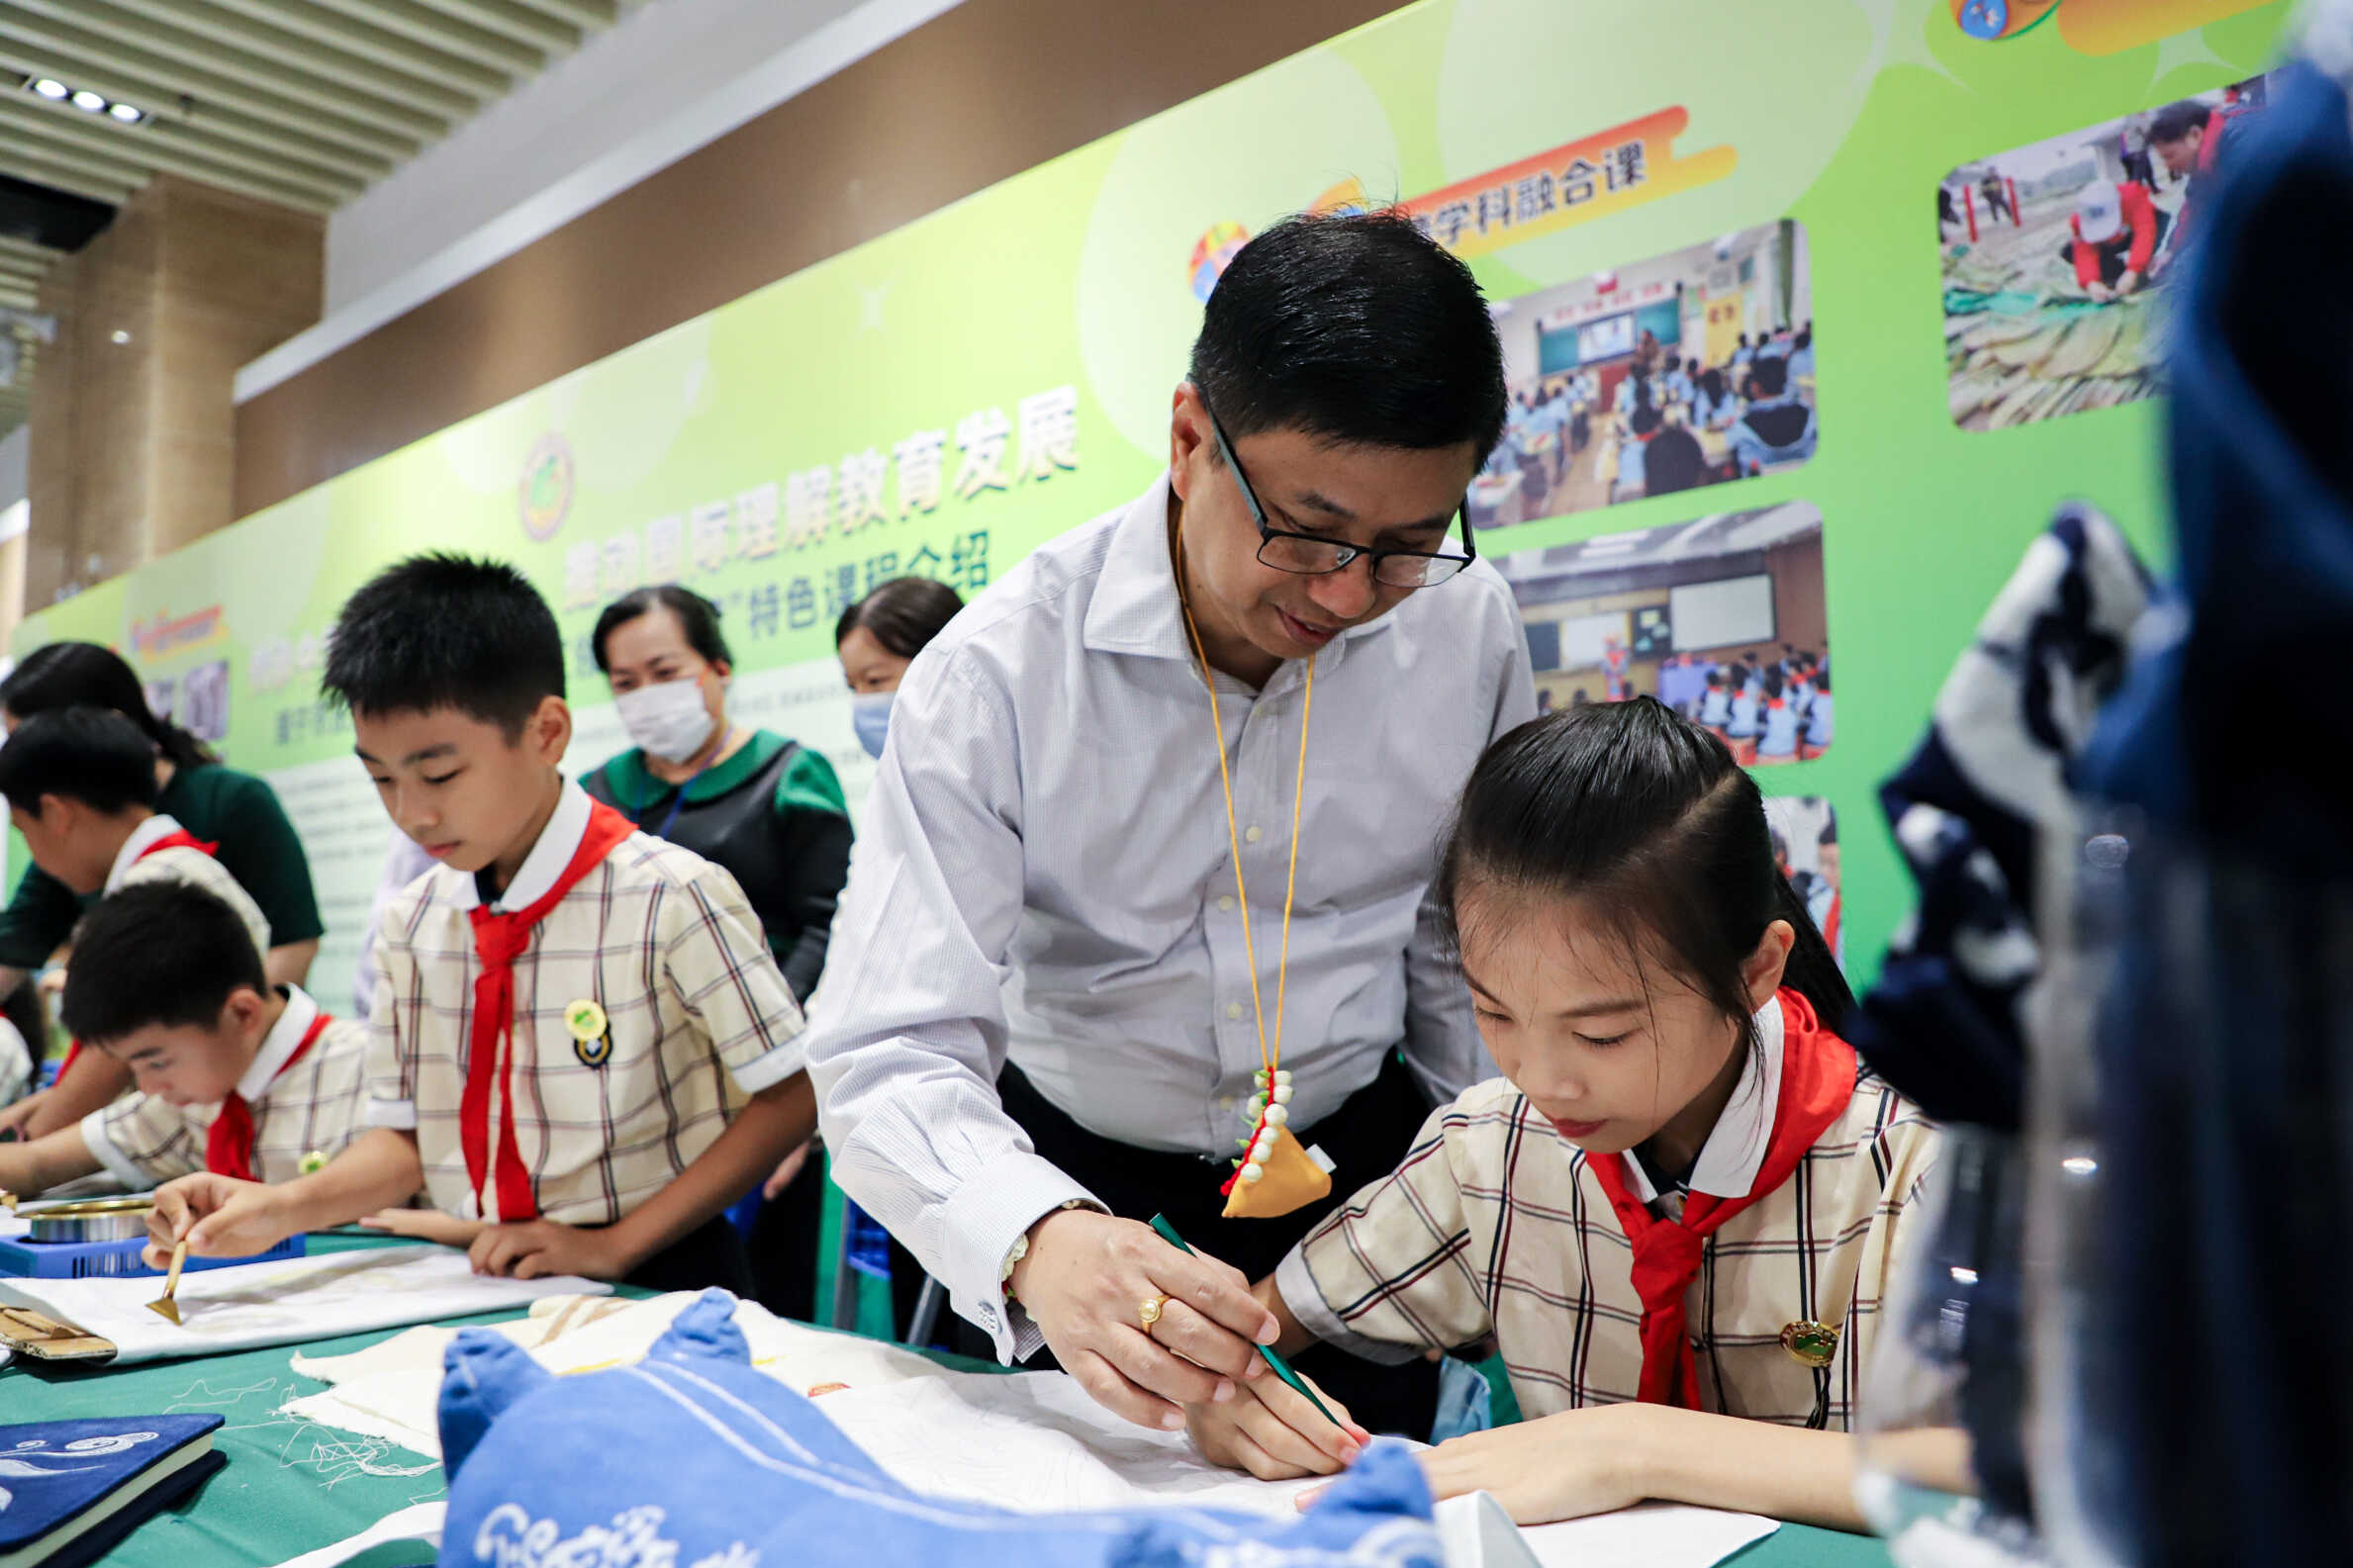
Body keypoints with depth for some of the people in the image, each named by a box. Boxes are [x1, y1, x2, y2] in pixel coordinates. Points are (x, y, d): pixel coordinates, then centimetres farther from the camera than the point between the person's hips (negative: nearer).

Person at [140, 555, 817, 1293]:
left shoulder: (669, 899, -12)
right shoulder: (411, 922, 6)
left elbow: (793, 1097, -10)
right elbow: (406, 1131, 13)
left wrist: (614, 1244, -12)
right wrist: (284, 1207, -6)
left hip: (652, 1290, -5)